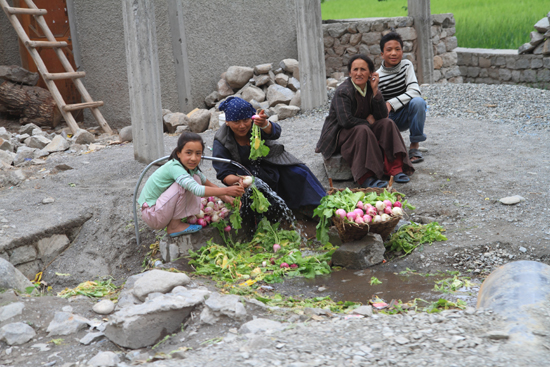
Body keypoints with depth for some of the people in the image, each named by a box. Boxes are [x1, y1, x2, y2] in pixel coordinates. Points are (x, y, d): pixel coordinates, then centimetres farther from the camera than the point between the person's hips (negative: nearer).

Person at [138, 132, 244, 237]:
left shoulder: (190, 167, 0)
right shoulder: (175, 168, -28)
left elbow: (207, 183, 14)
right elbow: (197, 190, -37)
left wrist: (225, 198, 3)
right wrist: (226, 191, -35)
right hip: (151, 215, -8)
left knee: (196, 178, -1)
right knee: (182, 185, -26)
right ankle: (174, 226, -14)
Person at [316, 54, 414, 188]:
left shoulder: (370, 88, 1)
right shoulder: (343, 91, -19)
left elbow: (383, 115, -8)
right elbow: (345, 121, -28)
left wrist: (375, 90, -16)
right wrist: (367, 121, -14)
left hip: (363, 131, 7)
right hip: (339, 136, -7)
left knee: (387, 123, -14)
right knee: (362, 130, -35)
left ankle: (395, 169, -21)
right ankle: (365, 177, -38)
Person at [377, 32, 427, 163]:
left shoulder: (406, 65, -6)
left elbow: (415, 91, -18)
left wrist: (391, 104, -28)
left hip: (406, 115, 1)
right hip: (388, 118, -1)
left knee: (418, 102, -32)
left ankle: (414, 145, -18)